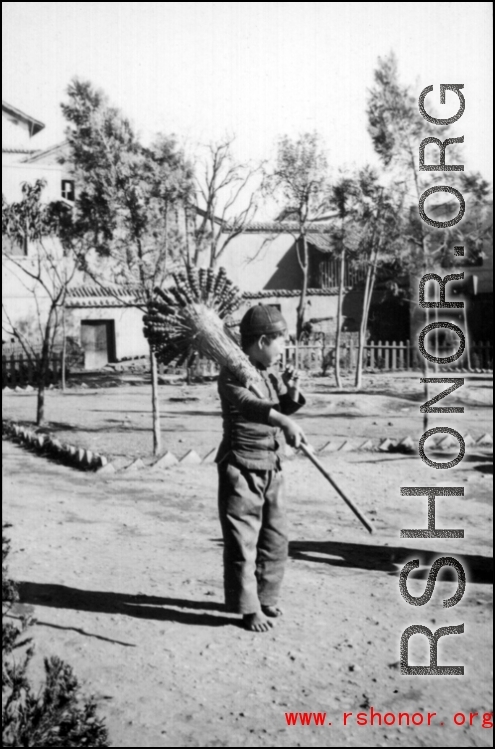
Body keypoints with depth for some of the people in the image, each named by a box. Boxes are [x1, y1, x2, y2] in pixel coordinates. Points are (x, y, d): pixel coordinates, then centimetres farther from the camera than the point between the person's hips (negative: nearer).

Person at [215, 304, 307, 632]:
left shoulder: (271, 374, 10)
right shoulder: (233, 374, -16)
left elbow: (285, 407, 24)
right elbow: (247, 403, -36)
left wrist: (292, 391, 1)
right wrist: (285, 422, -49)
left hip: (271, 468, 8)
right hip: (241, 469, -8)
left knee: (276, 538, 15)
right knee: (242, 541, -2)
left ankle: (266, 598, 30)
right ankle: (248, 608, 8)